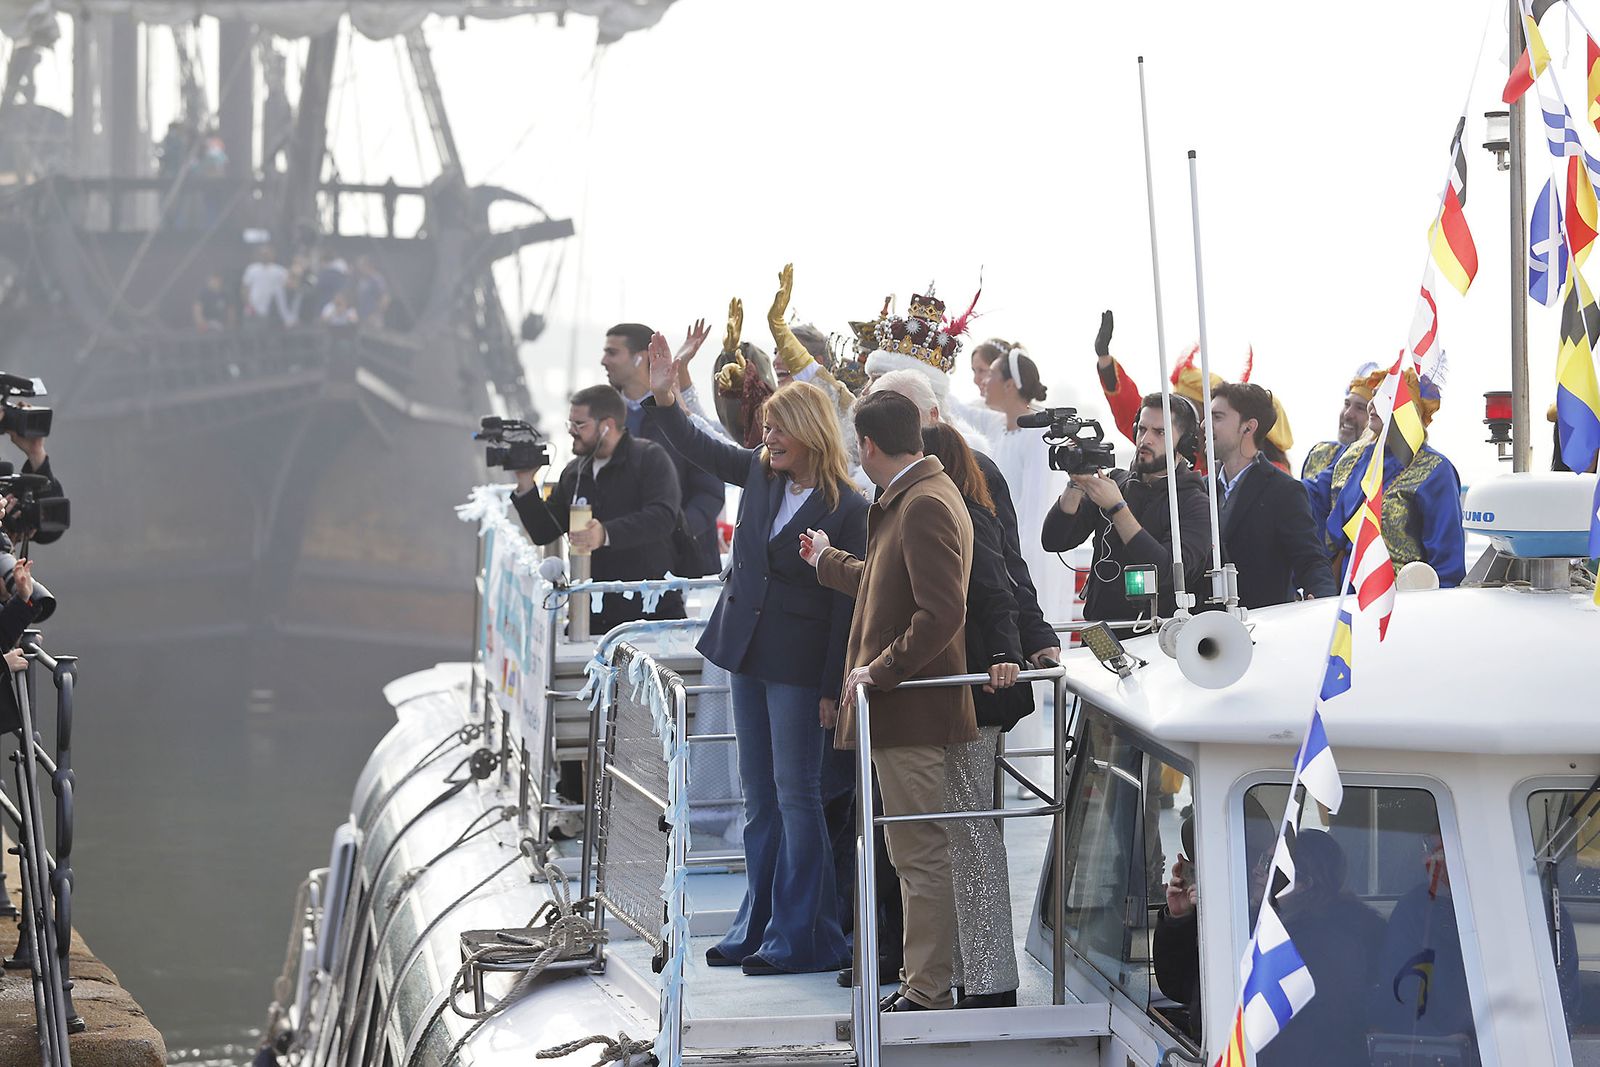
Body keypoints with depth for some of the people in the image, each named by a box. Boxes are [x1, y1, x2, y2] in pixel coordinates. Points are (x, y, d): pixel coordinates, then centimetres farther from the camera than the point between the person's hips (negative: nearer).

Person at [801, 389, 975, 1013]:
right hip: (902, 710, 11)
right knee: (914, 855, 15)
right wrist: (826, 562, 48)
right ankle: (922, 980, 22)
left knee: (921, 856, -6)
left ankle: (927, 994, -4)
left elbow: (942, 612, -26)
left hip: (910, 708, -11)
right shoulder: (911, 499, 17)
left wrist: (880, 670, -19)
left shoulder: (925, 505, -17)